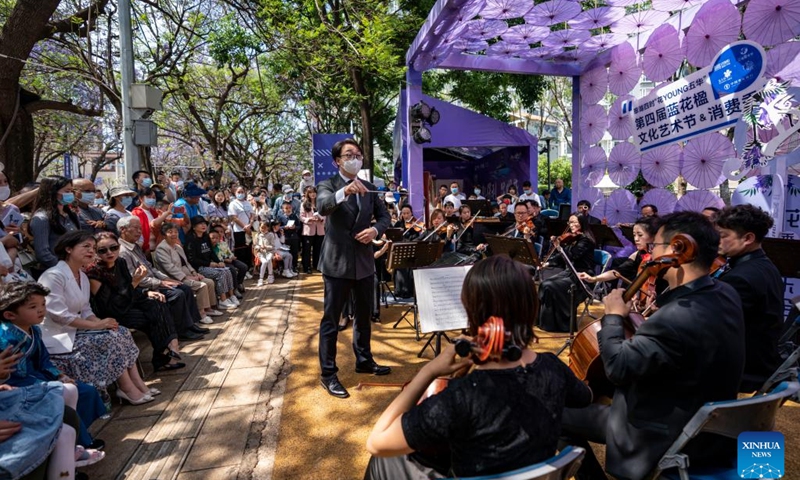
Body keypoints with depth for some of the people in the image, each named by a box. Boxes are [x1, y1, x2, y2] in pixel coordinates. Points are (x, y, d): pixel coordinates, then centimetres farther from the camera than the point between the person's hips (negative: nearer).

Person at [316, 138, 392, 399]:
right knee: (331, 319, 2)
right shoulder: (327, 185, -7)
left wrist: (375, 230, -12)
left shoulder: (369, 188, 9)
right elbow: (323, 207, -28)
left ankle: (364, 360, 36)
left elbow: (384, 215, 10)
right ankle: (328, 374, 13)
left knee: (364, 315, 18)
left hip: (364, 261, 6)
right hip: (337, 262, -5)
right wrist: (344, 191, -46)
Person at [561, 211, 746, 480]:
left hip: (668, 442, -9)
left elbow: (617, 367, -25)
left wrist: (613, 317, -13)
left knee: (562, 415, 1)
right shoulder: (726, 294, -5)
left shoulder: (678, 317, -35)